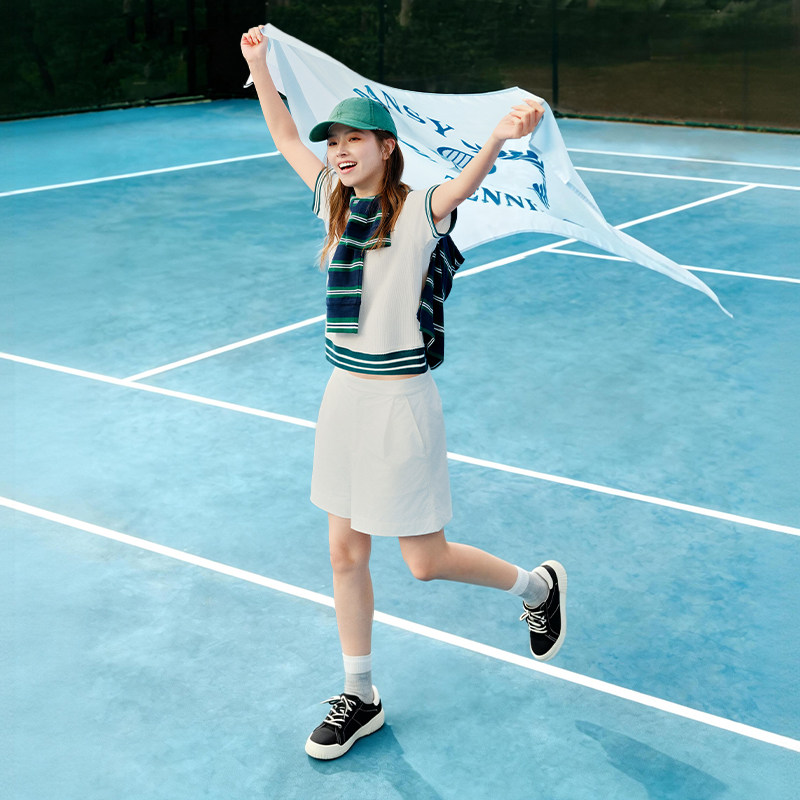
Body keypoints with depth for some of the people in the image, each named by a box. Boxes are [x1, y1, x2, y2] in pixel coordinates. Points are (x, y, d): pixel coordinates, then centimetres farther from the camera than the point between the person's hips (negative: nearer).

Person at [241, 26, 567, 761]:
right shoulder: (337, 202, 4)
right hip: (344, 395, 7)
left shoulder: (417, 212, -15)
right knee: (346, 553, 13)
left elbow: (465, 183, -36)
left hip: (400, 401, -7)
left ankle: (537, 587, 32)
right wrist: (259, 64, 16)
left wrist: (498, 139, -55)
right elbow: (285, 136, 18)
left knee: (425, 560, 3)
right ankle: (360, 697, 29)